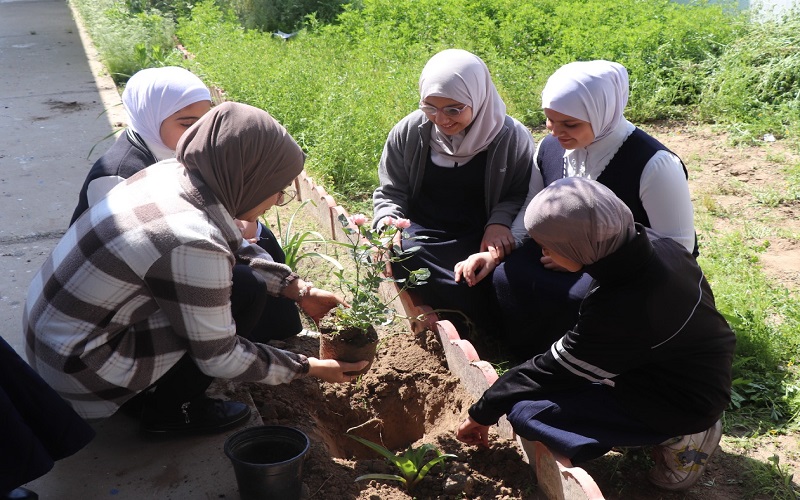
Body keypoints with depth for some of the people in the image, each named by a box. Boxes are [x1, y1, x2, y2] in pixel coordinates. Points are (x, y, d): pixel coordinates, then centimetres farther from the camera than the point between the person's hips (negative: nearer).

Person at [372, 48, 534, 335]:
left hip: (477, 241, -1)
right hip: (420, 233, 1)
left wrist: (500, 222, -18)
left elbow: (520, 195, 2)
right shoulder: (409, 132, -3)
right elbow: (390, 192, 6)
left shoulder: (511, 138, -7)